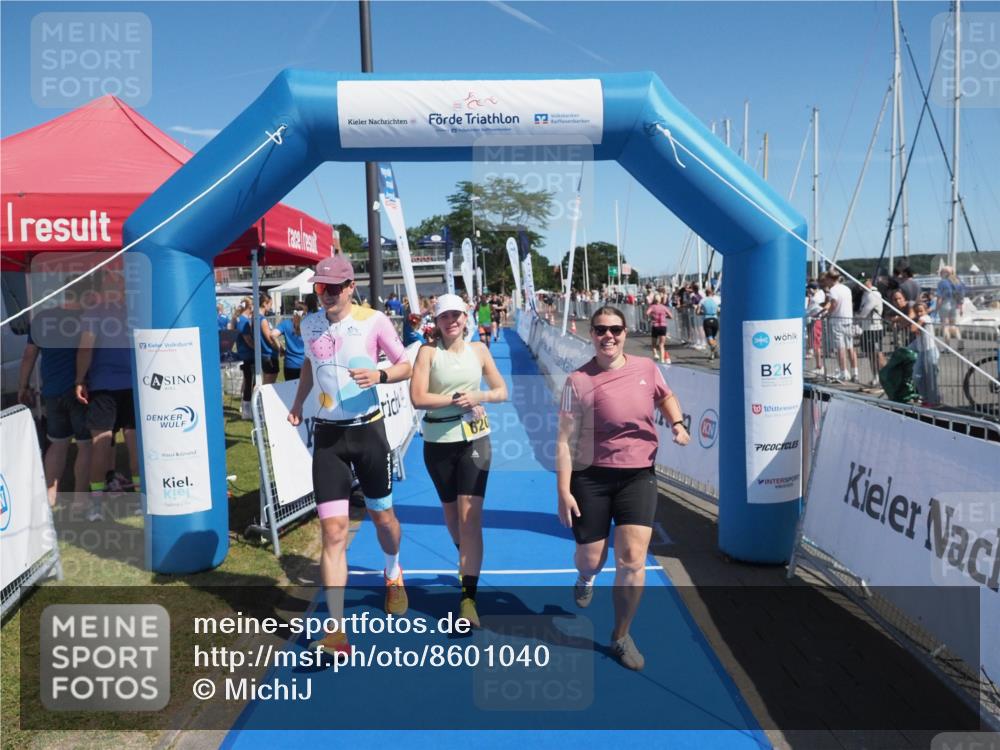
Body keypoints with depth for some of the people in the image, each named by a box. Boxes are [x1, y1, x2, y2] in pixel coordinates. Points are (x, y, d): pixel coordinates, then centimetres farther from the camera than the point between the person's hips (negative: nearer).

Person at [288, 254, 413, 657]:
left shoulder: (373, 320, -9)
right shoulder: (309, 324, 3)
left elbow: (406, 365, -3)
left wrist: (380, 375, -22)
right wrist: (298, 402, 14)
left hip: (367, 429, -2)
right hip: (327, 434, 2)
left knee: (381, 515, 14)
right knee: (332, 530, -5)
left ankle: (393, 574, 48)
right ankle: (336, 631, -1)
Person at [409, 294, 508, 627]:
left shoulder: (478, 349, 4)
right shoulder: (429, 351, -4)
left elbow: (502, 391, 8)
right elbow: (417, 397, -14)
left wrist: (479, 396, -12)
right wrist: (456, 399, -19)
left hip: (474, 439, 0)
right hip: (438, 441, 0)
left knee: (470, 517, -8)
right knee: (451, 512, 15)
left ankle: (468, 598, -5)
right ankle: (468, 561, 45)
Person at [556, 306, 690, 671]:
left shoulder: (647, 368, 0)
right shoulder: (578, 381, -10)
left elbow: (665, 396, 23)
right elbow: (565, 440, -9)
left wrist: (677, 423, 3)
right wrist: (563, 491, -13)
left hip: (638, 475, 2)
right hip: (590, 477, -2)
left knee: (632, 560, -5)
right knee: (590, 559, 8)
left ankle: (621, 636, 18)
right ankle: (586, 580, 50)